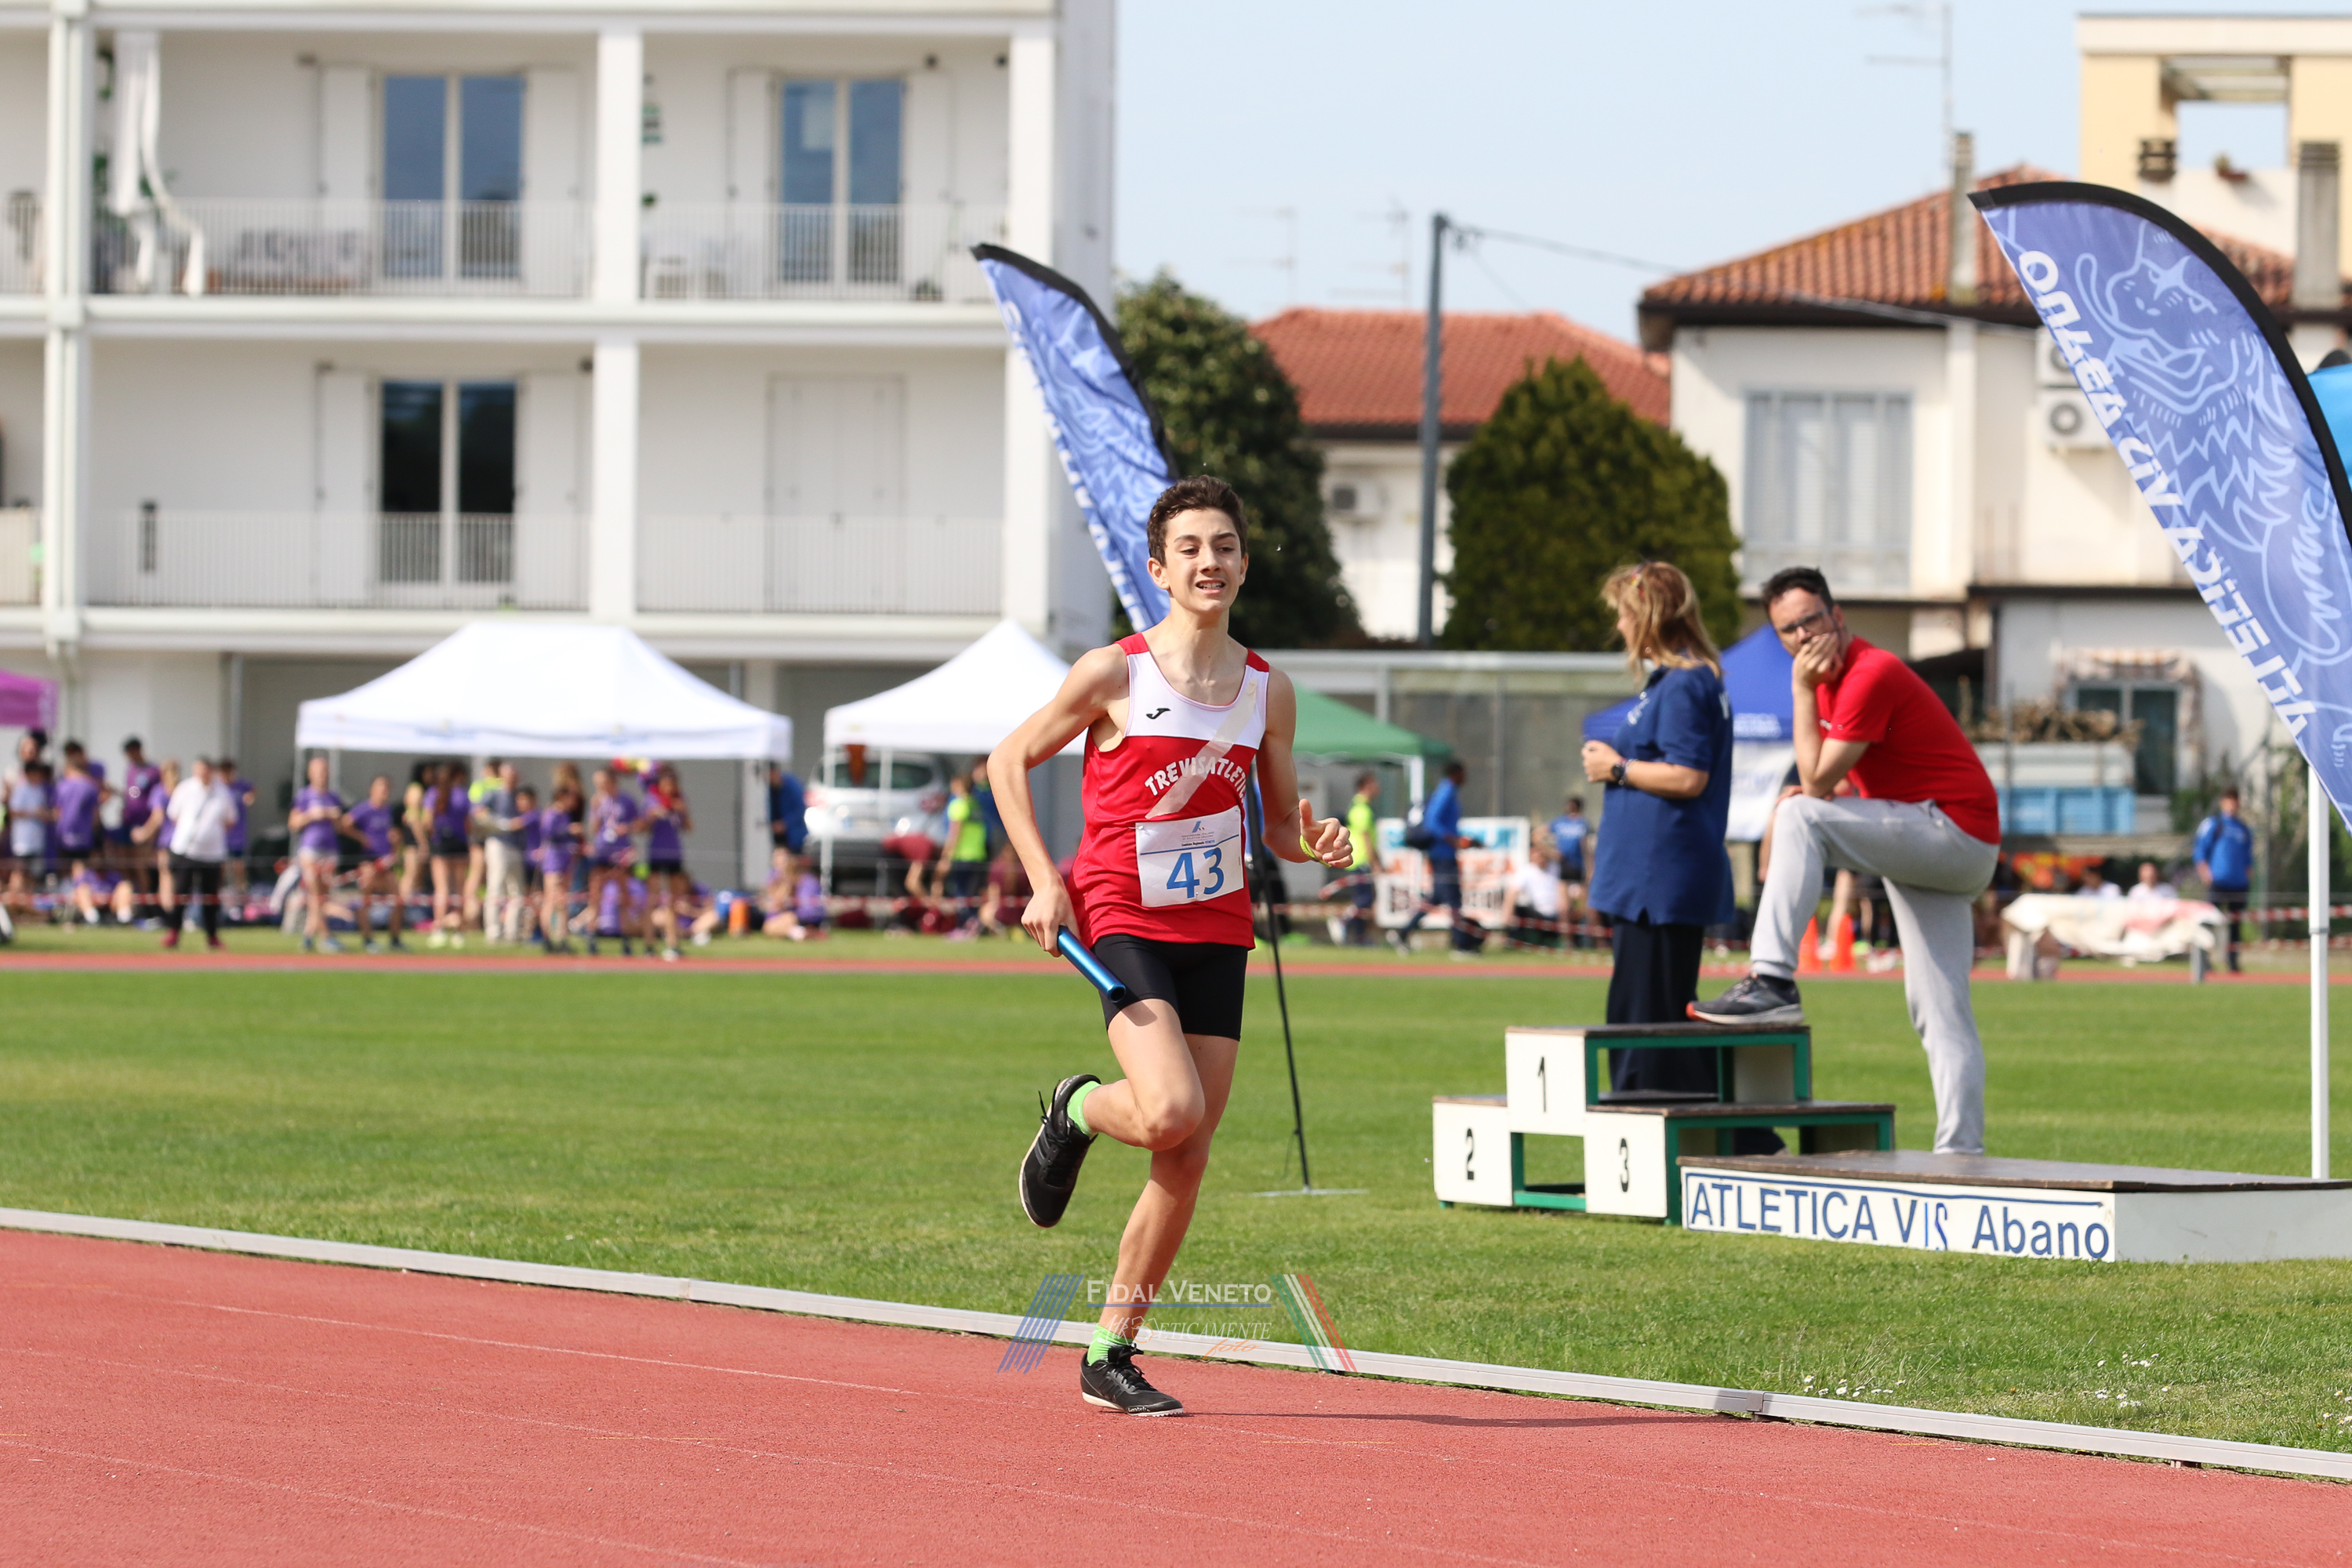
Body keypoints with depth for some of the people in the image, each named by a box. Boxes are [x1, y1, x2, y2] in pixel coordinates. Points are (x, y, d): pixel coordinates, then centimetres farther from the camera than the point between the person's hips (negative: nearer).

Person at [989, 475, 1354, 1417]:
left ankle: (1111, 1356, 14)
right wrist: (1045, 882, -6)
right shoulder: (1113, 674, -6)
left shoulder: (1267, 691, 7)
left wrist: (1316, 844, -7)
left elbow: (1280, 823, 17)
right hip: (1122, 923, -4)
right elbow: (1009, 763, 4)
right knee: (1170, 1112, -26)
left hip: (1217, 934, 4)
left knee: (1187, 1163, 2)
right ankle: (1077, 1111, 10)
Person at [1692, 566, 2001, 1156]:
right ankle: (1960, 1151, 3)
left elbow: (1817, 782, -18)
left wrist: (1802, 691, -14)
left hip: (1958, 834, -10)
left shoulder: (1871, 674, -17)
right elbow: (1833, 781, 23)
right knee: (1940, 1014, 5)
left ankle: (1772, 983, -27)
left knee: (1799, 817, -22)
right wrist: (1818, 788, 1)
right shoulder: (1830, 676, 13)